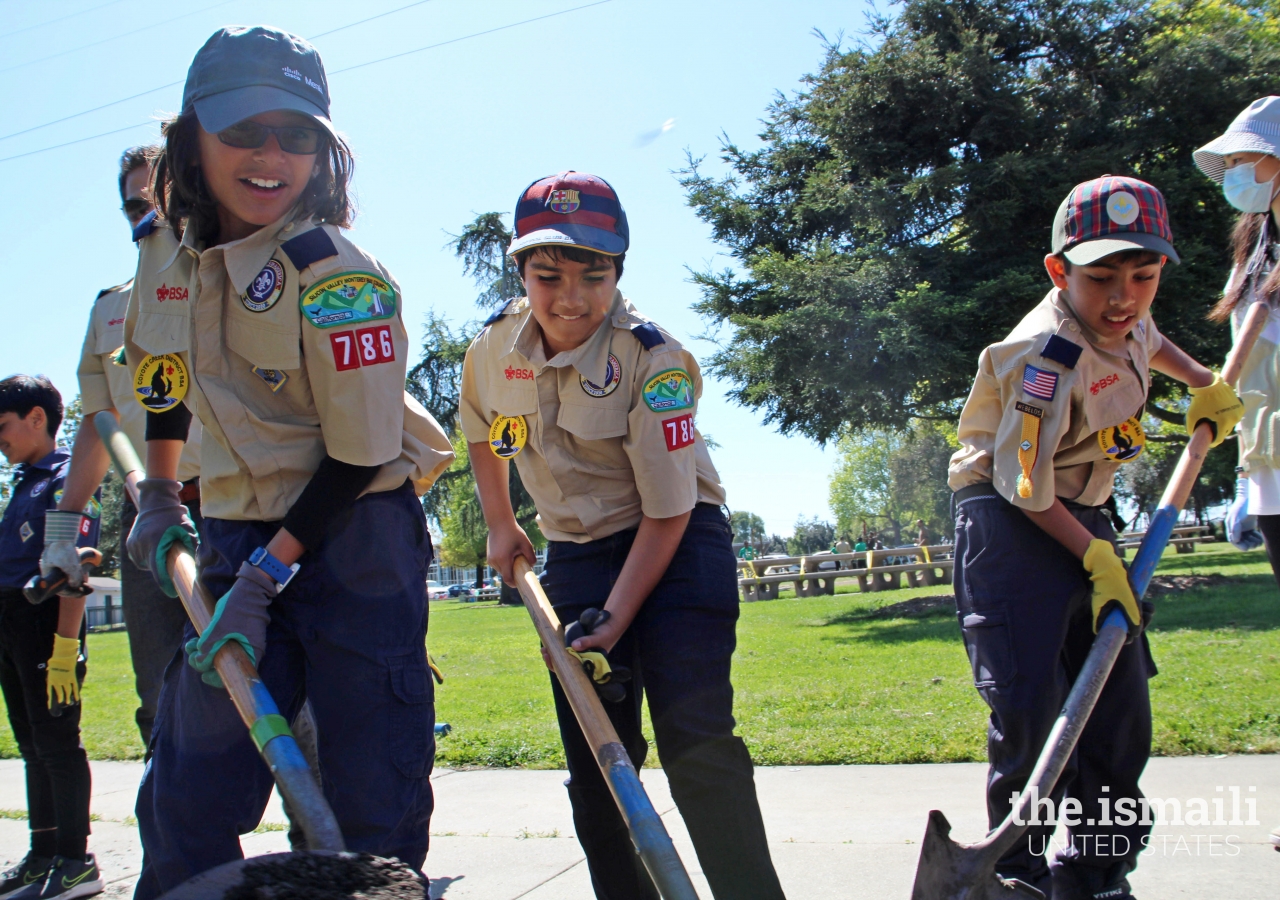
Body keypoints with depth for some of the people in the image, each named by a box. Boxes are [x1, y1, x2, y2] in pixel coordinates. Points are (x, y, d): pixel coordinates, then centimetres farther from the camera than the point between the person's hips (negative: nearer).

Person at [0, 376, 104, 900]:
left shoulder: (68, 479, -10)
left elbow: (72, 568, -17)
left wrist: (64, 645, -23)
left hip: (46, 623, -9)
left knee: (57, 742, -4)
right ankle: (44, 854, 24)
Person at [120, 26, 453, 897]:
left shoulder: (336, 276, -17)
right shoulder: (163, 248, 3)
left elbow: (360, 458, -17)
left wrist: (266, 576, -16)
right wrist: (160, 494, 19)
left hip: (353, 535, -5)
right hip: (234, 535, 6)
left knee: (371, 803, 0)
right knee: (185, 799, 8)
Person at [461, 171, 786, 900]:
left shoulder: (654, 360, -22)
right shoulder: (493, 349, -6)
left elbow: (667, 512, -20)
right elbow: (482, 433, 18)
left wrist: (615, 617, -21)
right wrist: (501, 527, 17)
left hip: (677, 549, -5)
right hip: (575, 557, 5)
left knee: (695, 742, -16)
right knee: (594, 758, 8)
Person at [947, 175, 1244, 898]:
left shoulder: (1125, 322, 0)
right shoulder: (1048, 358, -26)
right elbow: (1026, 488, -22)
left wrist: (1206, 384, 25)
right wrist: (1096, 559, -20)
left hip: (1084, 516, 9)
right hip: (1010, 521, -8)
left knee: (1121, 708, 7)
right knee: (1031, 709, -16)